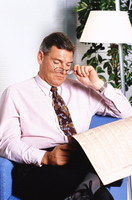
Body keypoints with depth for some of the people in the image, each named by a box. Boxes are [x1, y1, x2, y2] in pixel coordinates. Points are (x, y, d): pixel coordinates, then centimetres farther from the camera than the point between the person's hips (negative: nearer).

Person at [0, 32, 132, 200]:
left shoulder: (80, 90, 26)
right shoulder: (15, 94, 13)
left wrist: (97, 84, 12)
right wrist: (46, 157, -16)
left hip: (80, 161, 5)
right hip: (36, 168, -4)